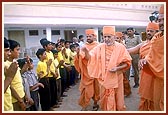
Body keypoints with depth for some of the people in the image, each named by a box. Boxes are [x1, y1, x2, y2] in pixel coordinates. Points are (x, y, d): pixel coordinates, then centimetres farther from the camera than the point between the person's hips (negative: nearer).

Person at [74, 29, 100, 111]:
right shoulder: (84, 46, 3)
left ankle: (95, 103, 29)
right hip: (86, 71, 1)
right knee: (85, 88, 3)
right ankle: (84, 106, 13)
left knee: (95, 87, 10)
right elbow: (80, 58, 0)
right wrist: (78, 53, -19)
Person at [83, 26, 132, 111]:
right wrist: (86, 52, -26)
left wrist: (117, 68, -20)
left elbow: (127, 63, -4)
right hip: (104, 79, 2)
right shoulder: (100, 47, -1)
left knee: (118, 101, 10)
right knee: (105, 101, 13)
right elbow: (90, 58, -5)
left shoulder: (120, 47, -6)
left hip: (116, 79, -2)